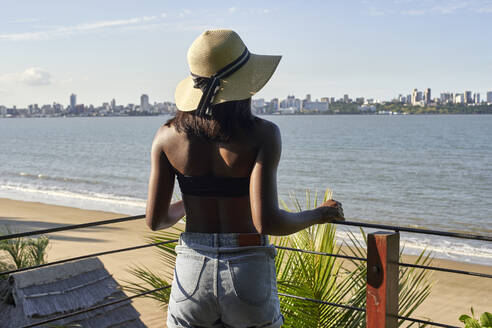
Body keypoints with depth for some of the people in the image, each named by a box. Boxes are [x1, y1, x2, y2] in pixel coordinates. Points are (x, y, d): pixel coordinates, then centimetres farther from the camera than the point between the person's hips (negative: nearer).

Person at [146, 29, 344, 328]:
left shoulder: (168, 137, -2)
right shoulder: (262, 135, -12)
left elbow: (156, 221, 0)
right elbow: (266, 223, -19)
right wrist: (319, 214, -1)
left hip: (192, 272, 2)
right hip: (250, 277, -2)